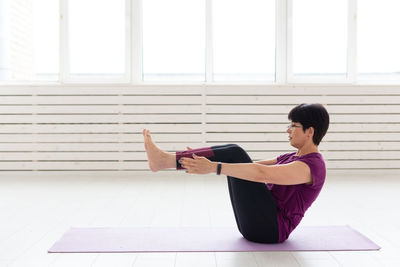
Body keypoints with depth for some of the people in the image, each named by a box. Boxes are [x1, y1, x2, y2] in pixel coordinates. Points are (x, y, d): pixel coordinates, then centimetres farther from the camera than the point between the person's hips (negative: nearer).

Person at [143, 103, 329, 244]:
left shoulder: (312, 165, -14)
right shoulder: (292, 158, 16)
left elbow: (260, 174, -29)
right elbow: (251, 166, 14)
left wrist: (213, 167, -35)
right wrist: (205, 159, 7)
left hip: (269, 228, -9)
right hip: (256, 224, 9)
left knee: (234, 154, -17)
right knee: (233, 154, -2)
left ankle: (165, 160, -22)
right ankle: (165, 159, -12)